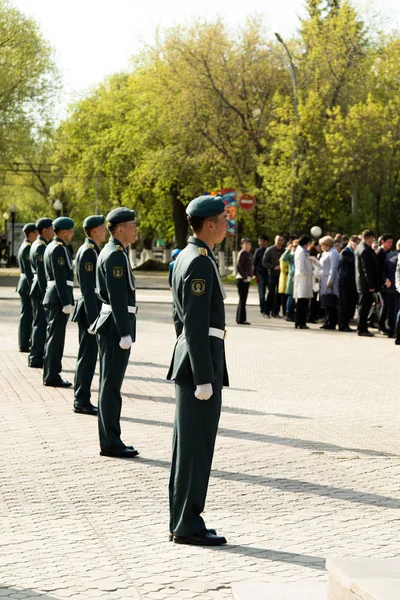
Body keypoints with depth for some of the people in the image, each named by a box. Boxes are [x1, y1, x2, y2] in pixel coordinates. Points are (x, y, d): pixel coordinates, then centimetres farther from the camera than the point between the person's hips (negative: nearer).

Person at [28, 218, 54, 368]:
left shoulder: (38, 245, 16)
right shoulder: (41, 247, -16)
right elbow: (42, 273, -21)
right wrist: (45, 295, -22)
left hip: (39, 289, 11)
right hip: (42, 289, -11)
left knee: (40, 323, 15)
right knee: (41, 324, -7)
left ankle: (37, 355, 23)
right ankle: (36, 358, -4)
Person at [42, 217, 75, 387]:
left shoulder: (51, 246, 16)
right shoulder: (59, 249, -15)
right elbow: (60, 278, -21)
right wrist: (66, 303, -21)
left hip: (52, 296, 10)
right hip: (59, 298, -10)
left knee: (52, 336, 13)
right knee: (56, 337, -7)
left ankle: (50, 374, 19)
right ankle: (52, 376, -4)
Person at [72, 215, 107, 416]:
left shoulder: (93, 250, 14)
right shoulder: (87, 252, -16)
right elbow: (87, 289, -20)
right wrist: (93, 319, -22)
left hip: (94, 310, 10)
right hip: (90, 310, -10)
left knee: (88, 356, 13)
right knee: (87, 356, -5)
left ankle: (82, 398, 20)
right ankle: (81, 401, 1)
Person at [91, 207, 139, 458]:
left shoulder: (111, 252, 16)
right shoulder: (116, 256, -16)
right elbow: (118, 298, -21)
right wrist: (125, 334, -22)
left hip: (111, 325, 11)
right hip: (116, 326, -11)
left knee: (111, 384, 12)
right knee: (112, 385, -5)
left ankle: (111, 440, 18)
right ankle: (111, 443, 0)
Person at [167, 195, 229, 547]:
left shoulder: (187, 257, 15)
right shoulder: (200, 263, -17)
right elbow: (195, 325, -21)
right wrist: (203, 379, -21)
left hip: (188, 358, 10)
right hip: (202, 362, -10)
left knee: (188, 445, 12)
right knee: (196, 446, -4)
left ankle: (182, 522, 18)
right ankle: (188, 525, 2)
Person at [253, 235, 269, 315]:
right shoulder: (258, 251, 4)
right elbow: (254, 263, 4)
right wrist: (255, 274, -3)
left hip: (270, 273, 1)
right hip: (261, 273, -1)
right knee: (262, 293, -1)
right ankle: (263, 310, 2)